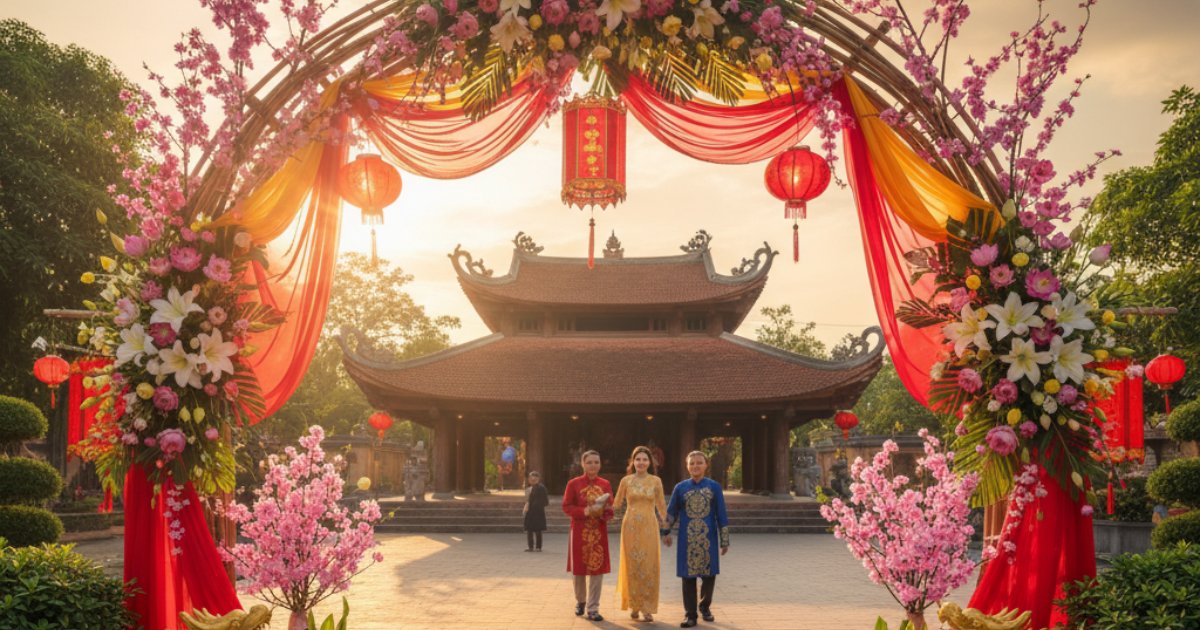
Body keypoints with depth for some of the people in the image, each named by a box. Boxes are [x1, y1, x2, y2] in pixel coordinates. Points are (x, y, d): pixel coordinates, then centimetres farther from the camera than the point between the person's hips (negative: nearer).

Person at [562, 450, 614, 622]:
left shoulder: (605, 485, 4)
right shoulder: (573, 484, -3)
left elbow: (610, 508, 8)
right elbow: (566, 507, -4)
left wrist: (605, 512, -15)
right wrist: (584, 511, -20)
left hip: (599, 532, 1)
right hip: (580, 531, -1)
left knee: (597, 569, -1)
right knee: (578, 568, 8)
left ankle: (593, 608, 6)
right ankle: (580, 601, 30)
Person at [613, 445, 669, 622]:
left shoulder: (656, 481, 4)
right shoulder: (626, 480, 4)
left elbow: (661, 505, 11)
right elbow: (616, 504, 9)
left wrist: (665, 523, 10)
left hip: (649, 527, 0)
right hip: (631, 526, 0)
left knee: (649, 567, -2)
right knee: (632, 566, 3)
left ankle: (647, 608, 4)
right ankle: (634, 605, 14)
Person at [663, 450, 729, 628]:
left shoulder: (714, 487, 0)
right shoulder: (681, 487, 3)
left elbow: (721, 515, 1)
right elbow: (671, 512, 13)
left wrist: (724, 540, -1)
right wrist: (666, 531, 10)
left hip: (708, 538, 0)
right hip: (687, 538, 0)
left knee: (709, 574, 5)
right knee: (688, 575, 1)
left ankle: (705, 607, 28)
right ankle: (690, 614, 9)